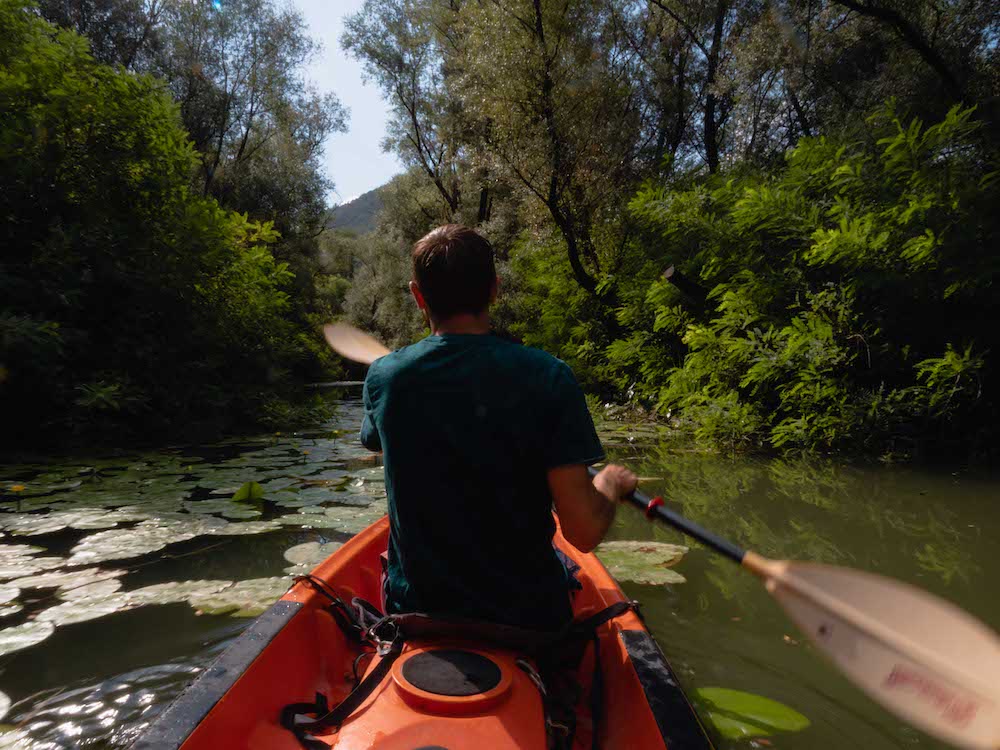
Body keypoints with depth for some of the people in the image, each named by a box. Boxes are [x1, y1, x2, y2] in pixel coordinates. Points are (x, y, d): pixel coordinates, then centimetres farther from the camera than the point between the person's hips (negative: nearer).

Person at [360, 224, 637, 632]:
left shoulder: (383, 377, -12)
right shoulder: (547, 377, -20)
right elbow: (584, 533, -21)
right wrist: (611, 483, 1)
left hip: (414, 608, 2)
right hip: (528, 613, -1)